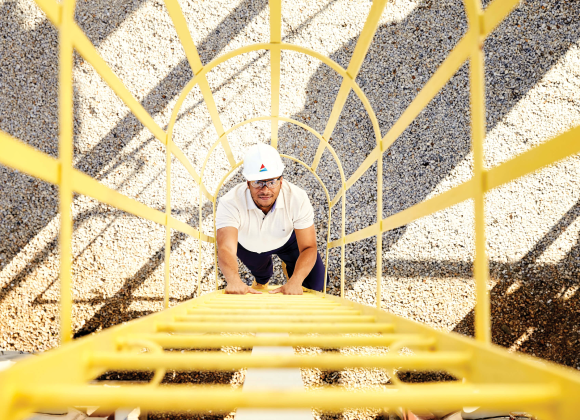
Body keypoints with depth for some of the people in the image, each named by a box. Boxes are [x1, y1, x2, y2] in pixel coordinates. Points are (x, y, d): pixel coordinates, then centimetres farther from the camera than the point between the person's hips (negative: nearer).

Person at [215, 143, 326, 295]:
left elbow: (308, 247, -37)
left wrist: (295, 282, -56)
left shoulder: (297, 198, -38)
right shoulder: (230, 203, -42)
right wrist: (234, 280, -76)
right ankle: (262, 279, 61)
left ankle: (291, 272, 32)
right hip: (248, 245, 0)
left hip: (287, 238, 0)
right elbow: (226, 248, -54)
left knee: (315, 285, -3)